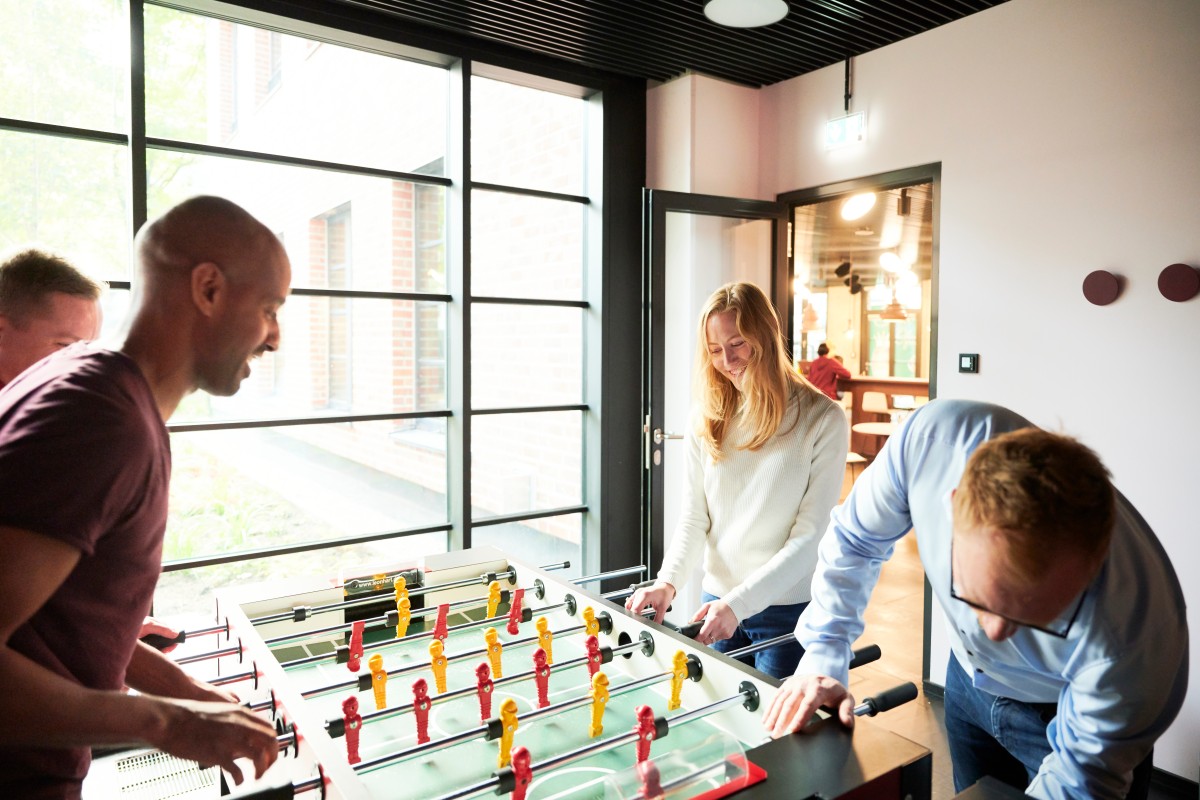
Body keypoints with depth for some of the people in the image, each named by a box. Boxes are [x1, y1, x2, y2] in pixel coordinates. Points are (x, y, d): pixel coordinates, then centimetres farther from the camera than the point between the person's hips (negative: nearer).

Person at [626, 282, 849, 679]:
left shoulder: (822, 419, -11)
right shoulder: (708, 419, 1)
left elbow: (810, 536, -13)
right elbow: (693, 517, 2)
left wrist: (739, 603, -20)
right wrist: (668, 581, -15)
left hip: (789, 610, -3)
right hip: (716, 602, 4)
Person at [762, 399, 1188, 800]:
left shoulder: (1131, 635, -40)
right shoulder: (934, 436, -36)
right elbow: (855, 539, -16)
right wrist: (823, 658, -17)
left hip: (1066, 710, -3)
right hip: (969, 678, 3)